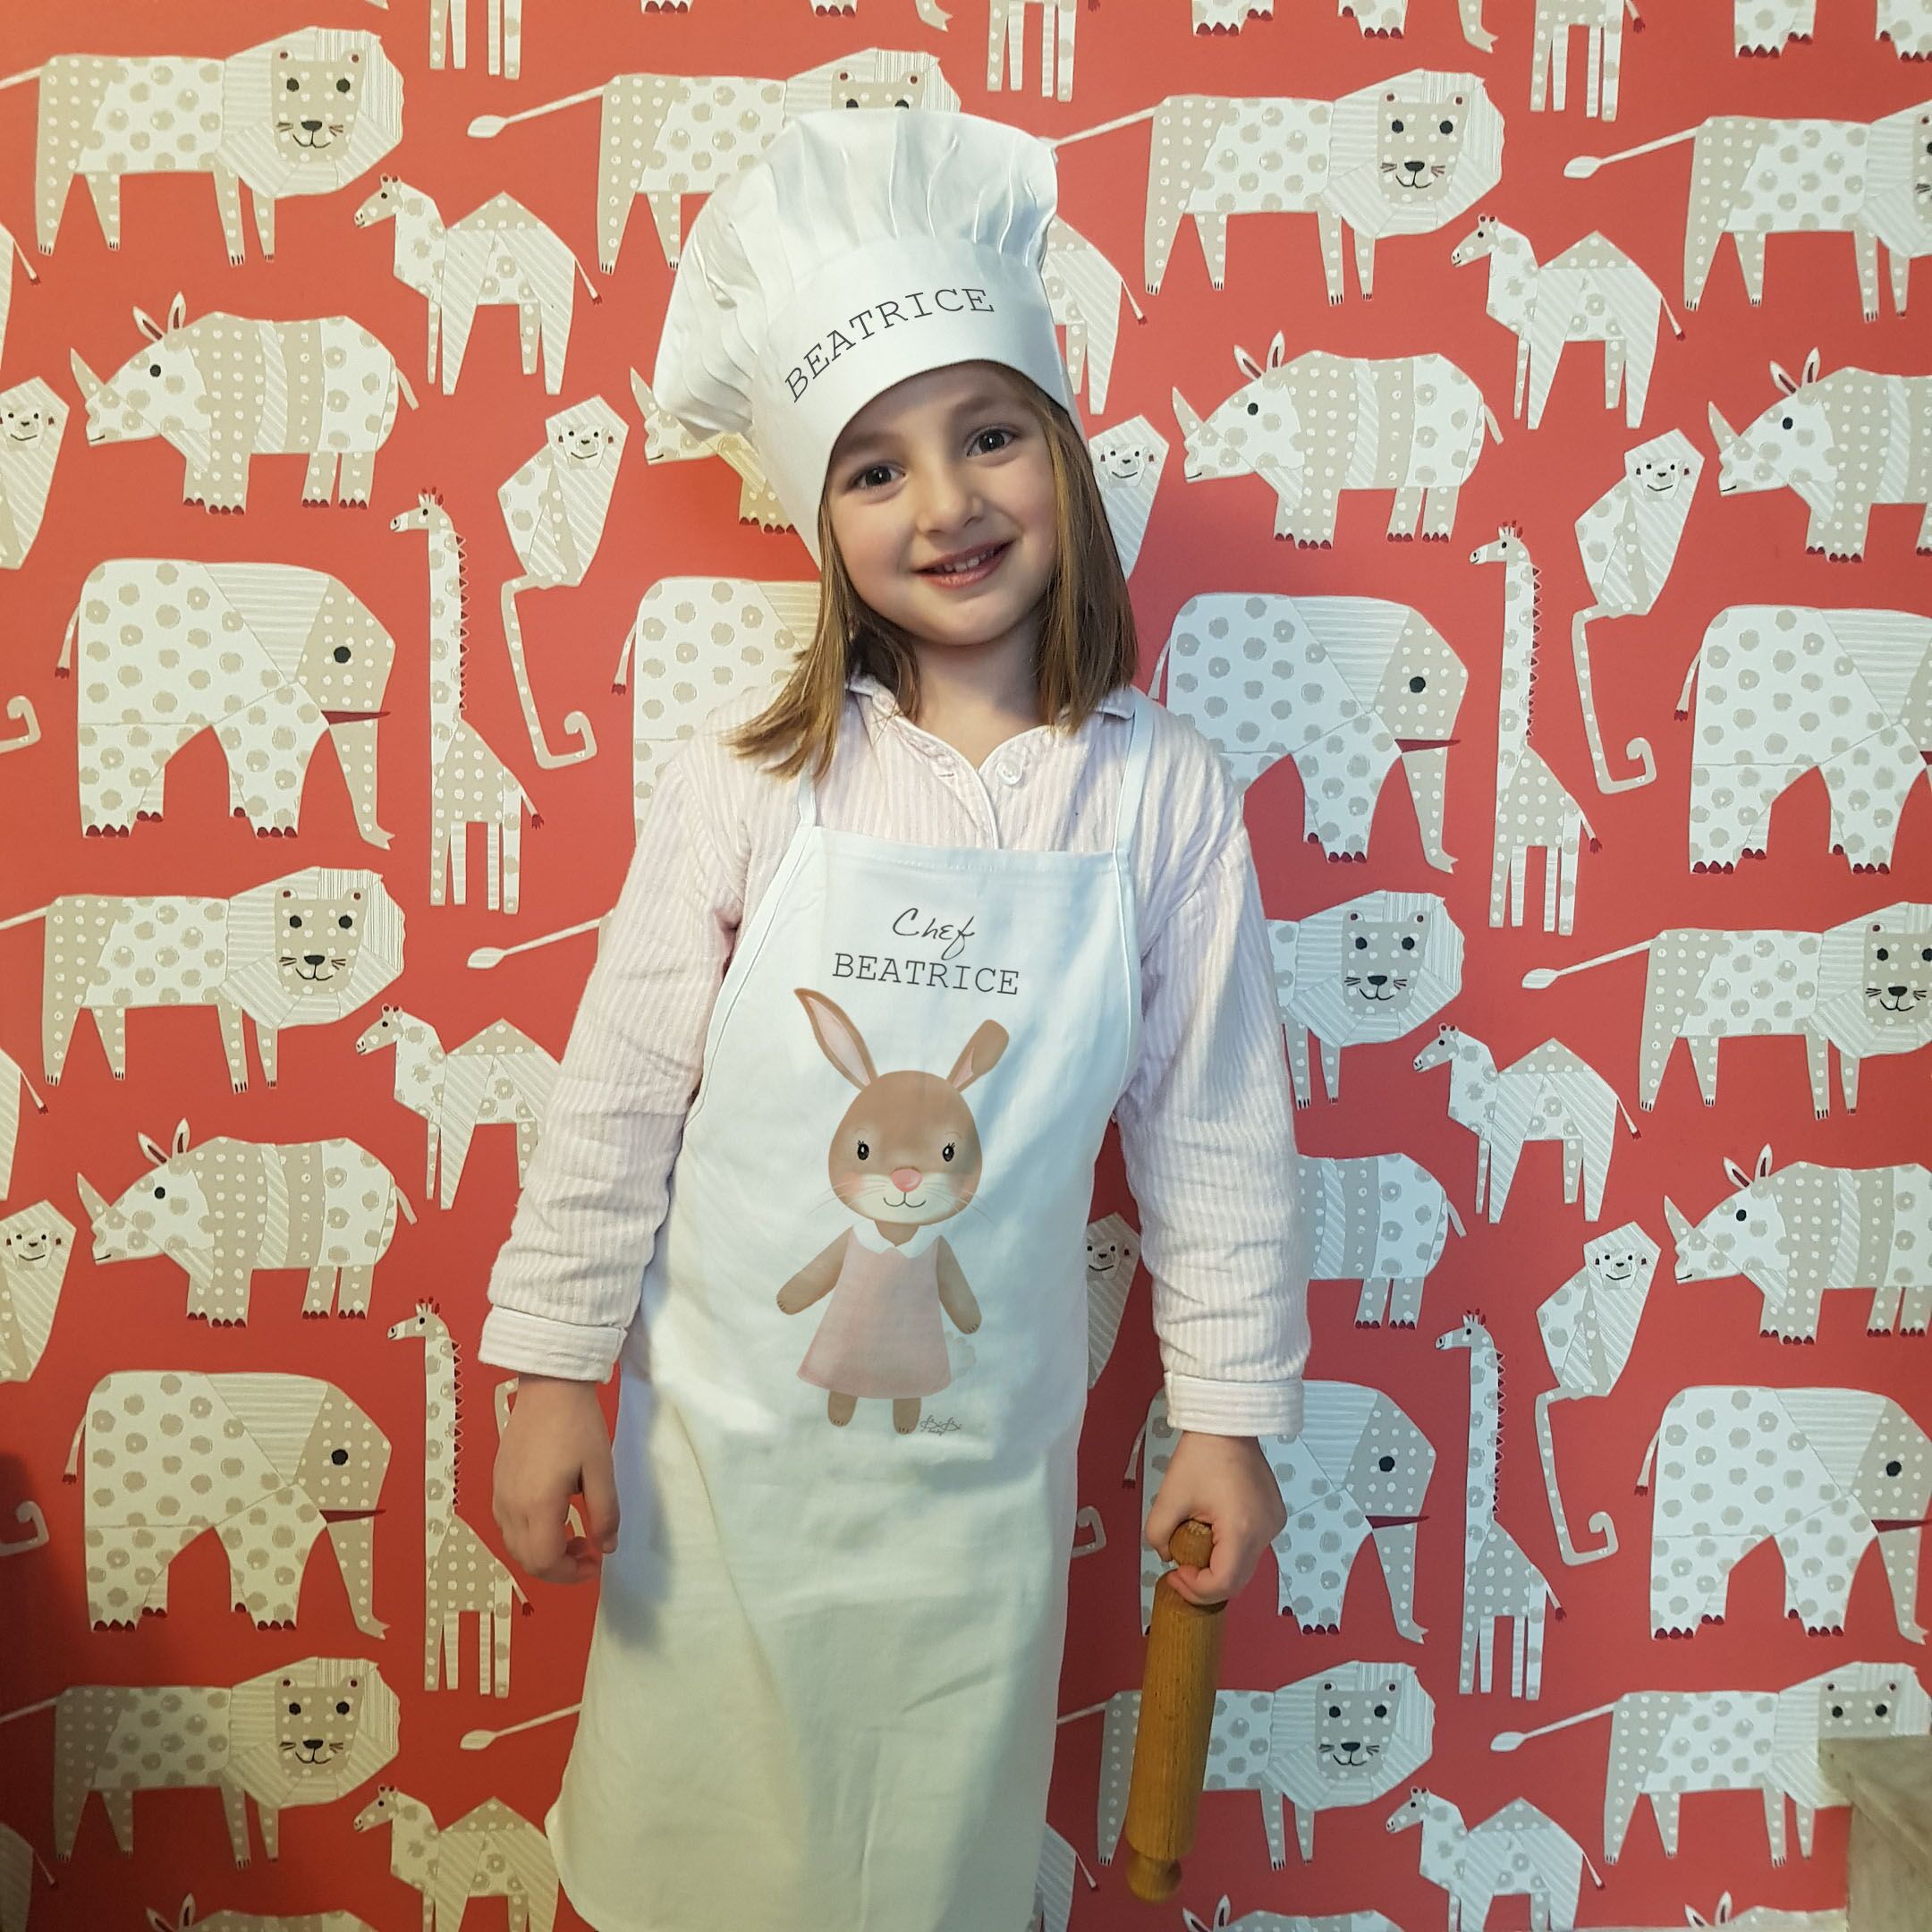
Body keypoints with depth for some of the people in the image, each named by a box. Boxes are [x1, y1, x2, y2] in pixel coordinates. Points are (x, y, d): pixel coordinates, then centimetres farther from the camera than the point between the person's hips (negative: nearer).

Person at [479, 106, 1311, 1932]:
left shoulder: (1163, 791, -9)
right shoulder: (749, 776, -12)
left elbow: (1214, 1128, -3)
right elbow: (617, 1093, -6)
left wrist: (1230, 1412, 1)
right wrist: (551, 1371, -3)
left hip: (981, 1463, 1)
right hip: (720, 1438, 0)